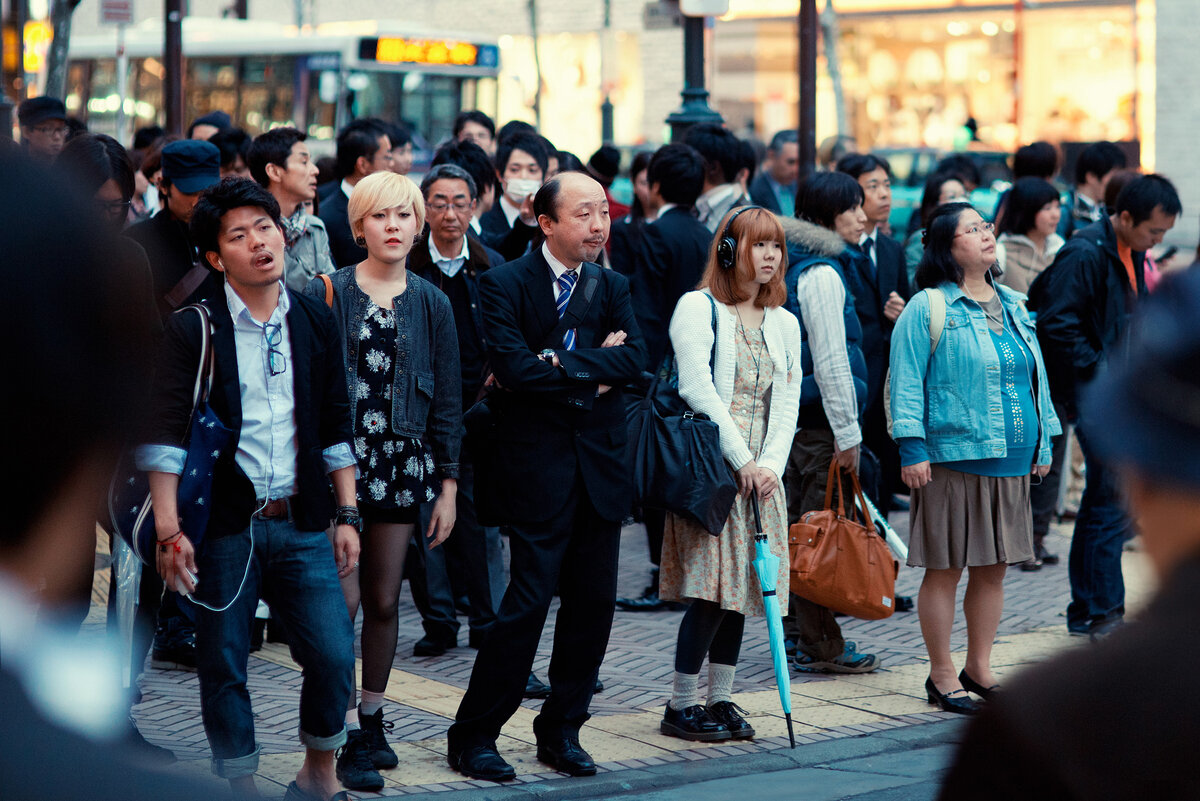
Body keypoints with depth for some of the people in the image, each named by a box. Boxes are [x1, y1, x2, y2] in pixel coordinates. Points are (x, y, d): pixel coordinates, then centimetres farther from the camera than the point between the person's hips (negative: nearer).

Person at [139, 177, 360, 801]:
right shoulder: (193, 330, -3)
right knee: (223, 665, 4)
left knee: (334, 656, -3)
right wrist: (169, 531, -15)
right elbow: (164, 435, -8)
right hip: (224, 527, -3)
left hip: (303, 522, 3)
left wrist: (347, 515, 9)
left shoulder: (315, 322, 9)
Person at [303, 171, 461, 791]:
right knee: (343, 597, -10)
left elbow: (447, 402, 9)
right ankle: (346, 737, -3)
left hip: (402, 464, 3)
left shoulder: (431, 303, 7)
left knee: (384, 601, 8)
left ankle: (372, 717, 25)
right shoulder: (327, 293, 0)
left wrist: (448, 486, 5)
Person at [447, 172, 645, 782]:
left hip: (600, 463, 6)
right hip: (537, 466, -5)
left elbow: (634, 358, -4)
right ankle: (472, 737, 2)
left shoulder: (612, 287, 12)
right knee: (529, 600, -8)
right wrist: (591, 370, -9)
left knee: (593, 602, 8)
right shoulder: (504, 284, -5)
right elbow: (513, 367, -18)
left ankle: (561, 730, 22)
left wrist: (562, 361, -15)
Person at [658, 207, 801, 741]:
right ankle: (681, 706, -2)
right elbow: (698, 390, -12)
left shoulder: (784, 324, 15)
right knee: (712, 586, -10)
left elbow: (787, 402, 10)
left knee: (740, 584, 6)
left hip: (759, 472, 6)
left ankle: (720, 699, 14)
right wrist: (742, 461, -13)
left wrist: (770, 465, -5)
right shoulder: (698, 308, -4)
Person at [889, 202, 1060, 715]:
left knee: (993, 569, 11)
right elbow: (906, 381, -8)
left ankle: (979, 670, 22)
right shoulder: (928, 309, -6)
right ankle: (942, 676, 9)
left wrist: (1044, 442, 17)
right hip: (953, 458, -6)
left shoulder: (1013, 306, 15)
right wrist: (912, 447, -15)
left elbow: (1035, 377, 21)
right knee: (945, 570, -1)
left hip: (1012, 461, 7)